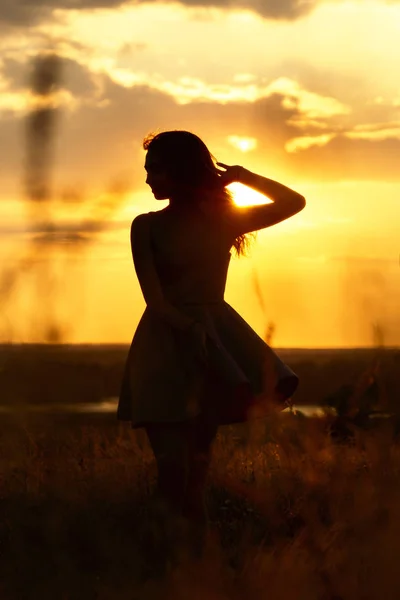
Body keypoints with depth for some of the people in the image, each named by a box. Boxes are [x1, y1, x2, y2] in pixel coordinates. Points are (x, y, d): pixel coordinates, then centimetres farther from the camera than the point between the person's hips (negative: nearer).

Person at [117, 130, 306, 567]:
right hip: (167, 343, -3)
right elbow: (156, 300, -9)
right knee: (173, 465, -13)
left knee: (199, 461, 4)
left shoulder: (223, 220, 8)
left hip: (217, 334, 3)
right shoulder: (147, 227, 0)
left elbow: (294, 203, 10)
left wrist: (243, 177, 2)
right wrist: (194, 331, -22)